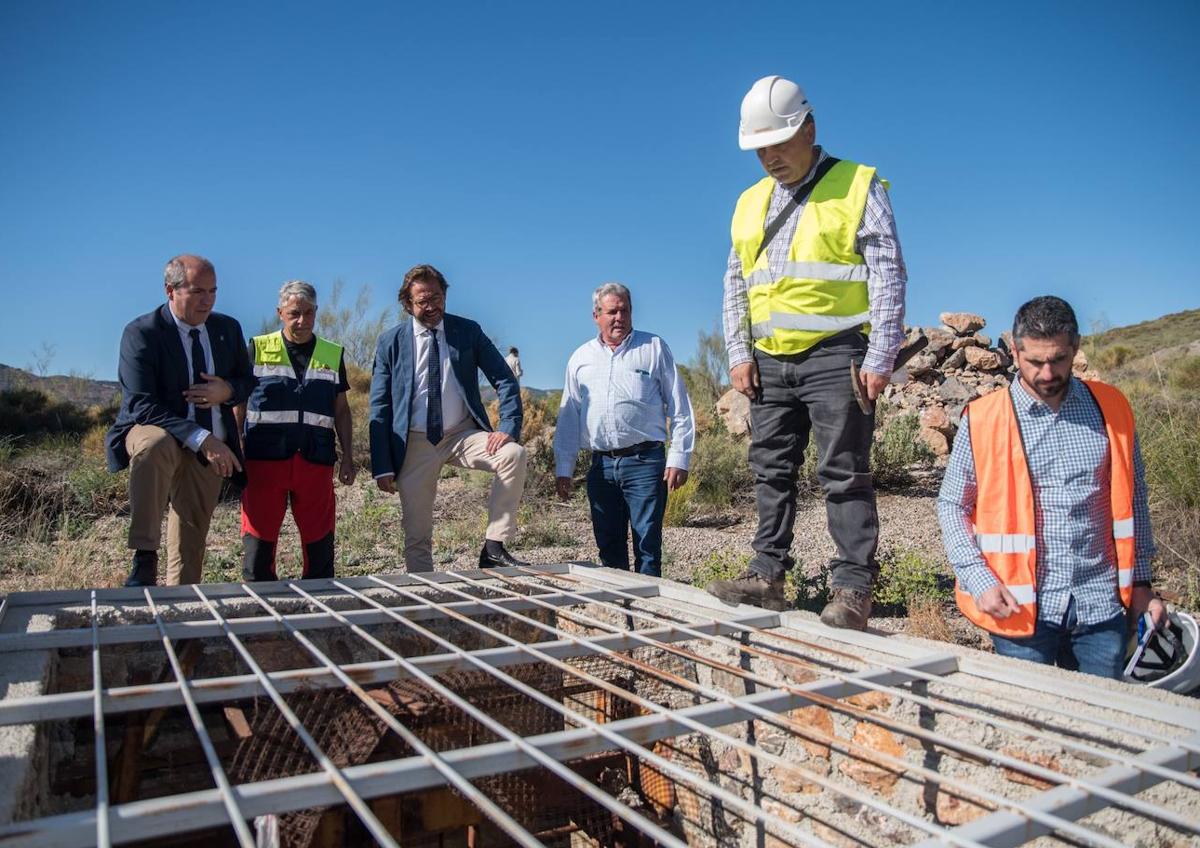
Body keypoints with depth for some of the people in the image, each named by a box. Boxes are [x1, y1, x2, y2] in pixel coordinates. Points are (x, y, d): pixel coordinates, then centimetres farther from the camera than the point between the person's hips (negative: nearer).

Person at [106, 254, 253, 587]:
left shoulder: (228, 329, 4)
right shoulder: (141, 333, -12)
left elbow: (248, 381, 15)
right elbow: (140, 405, -19)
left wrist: (227, 391, -11)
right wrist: (200, 438, -30)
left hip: (210, 448, 5)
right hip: (151, 431, -4)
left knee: (190, 545, 4)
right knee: (155, 444, -40)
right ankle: (144, 559, -33)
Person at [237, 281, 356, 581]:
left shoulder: (333, 354, 11)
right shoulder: (258, 349, 6)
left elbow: (341, 410, 14)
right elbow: (239, 404, 8)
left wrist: (348, 457, 8)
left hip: (316, 460, 2)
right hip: (264, 458, -1)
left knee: (320, 543, 5)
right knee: (258, 540, 2)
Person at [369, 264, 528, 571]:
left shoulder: (468, 331, 1)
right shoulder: (391, 341, 0)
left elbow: (505, 381, 0)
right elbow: (379, 406, 1)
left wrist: (508, 428, -17)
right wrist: (382, 466, -5)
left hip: (463, 433, 0)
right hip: (415, 443, 0)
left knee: (514, 455, -27)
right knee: (416, 535, 3)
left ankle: (494, 547, -19)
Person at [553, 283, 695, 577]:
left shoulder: (654, 348, 5)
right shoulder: (580, 358, 13)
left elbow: (680, 409, 4)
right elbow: (568, 418, 15)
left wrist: (678, 458, -3)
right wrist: (563, 469, 10)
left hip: (644, 462, -3)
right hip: (601, 465, 3)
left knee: (648, 546, -4)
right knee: (609, 546, 10)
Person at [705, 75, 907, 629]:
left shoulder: (857, 187, 1)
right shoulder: (750, 203, 16)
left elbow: (888, 274, -5)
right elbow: (735, 285, 18)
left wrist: (881, 357, -12)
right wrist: (738, 353, 7)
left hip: (835, 355, -5)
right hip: (769, 361, 6)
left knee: (843, 474, -4)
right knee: (771, 472, 9)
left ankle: (853, 588, 3)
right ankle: (767, 575, 17)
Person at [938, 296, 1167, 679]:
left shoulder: (1110, 408, 5)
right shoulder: (982, 419, -5)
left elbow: (1132, 500, 13)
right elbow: (952, 505, 0)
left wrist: (1140, 581, 12)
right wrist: (980, 580, -11)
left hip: (1101, 604, 3)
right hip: (1021, 606, -2)